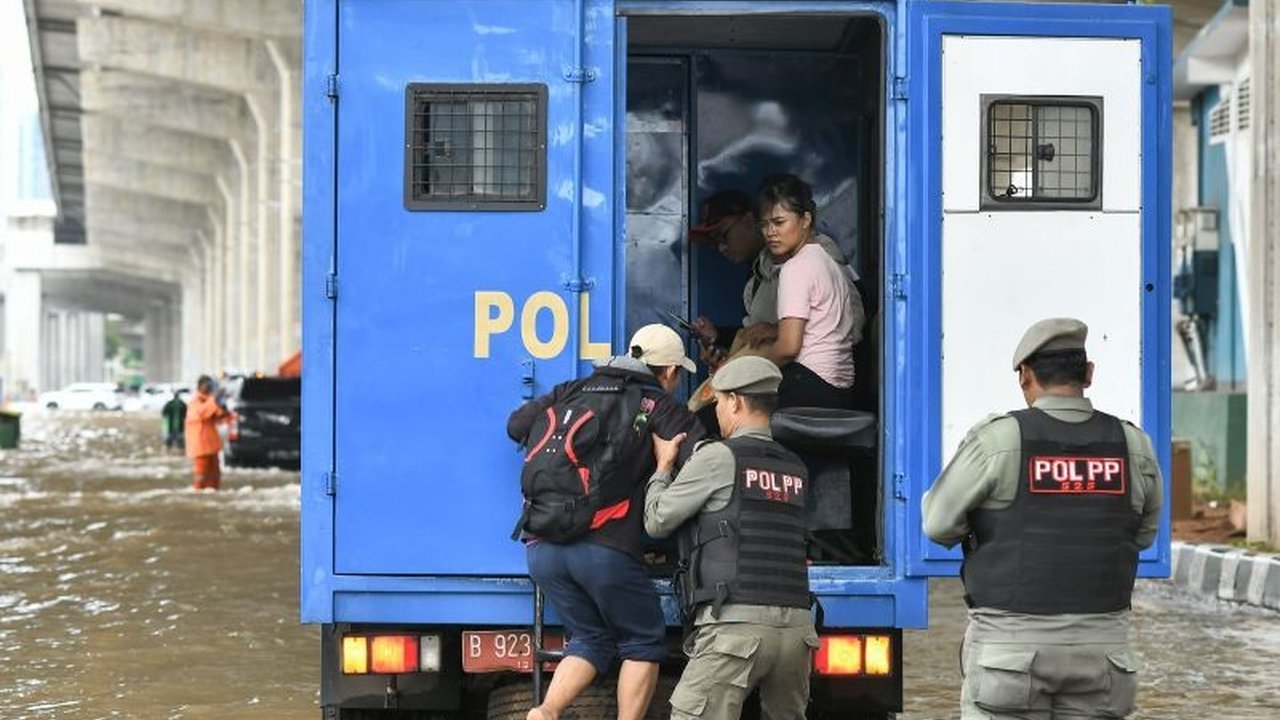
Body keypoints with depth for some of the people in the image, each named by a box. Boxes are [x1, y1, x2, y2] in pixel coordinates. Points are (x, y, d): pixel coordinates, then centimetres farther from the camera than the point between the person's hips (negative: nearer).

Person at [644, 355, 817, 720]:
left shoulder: (718, 457, 0)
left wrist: (664, 466, 24)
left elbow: (657, 521, 6)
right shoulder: (795, 469, 18)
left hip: (736, 623, -6)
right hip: (797, 625, 6)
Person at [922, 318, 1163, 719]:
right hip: (1100, 645, 3)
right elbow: (1143, 533, 14)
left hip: (1011, 640, -3)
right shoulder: (1132, 445, 1)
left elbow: (939, 524, -3)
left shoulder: (997, 439, -9)